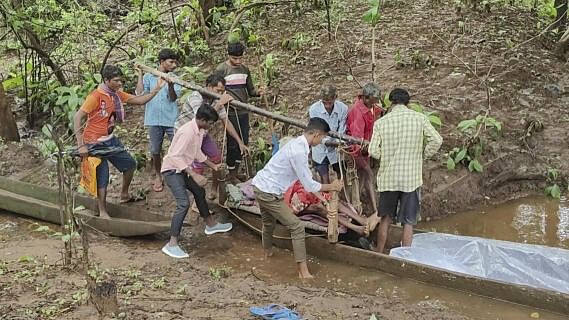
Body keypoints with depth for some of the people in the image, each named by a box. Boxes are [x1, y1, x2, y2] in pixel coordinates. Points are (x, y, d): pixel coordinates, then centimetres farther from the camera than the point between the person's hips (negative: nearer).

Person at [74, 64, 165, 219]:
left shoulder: (117, 94, 3)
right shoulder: (95, 96, -21)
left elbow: (140, 100, 7)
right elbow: (77, 118, -23)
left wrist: (156, 89, -6)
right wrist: (81, 145, -25)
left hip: (110, 139, 8)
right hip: (95, 144, -8)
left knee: (130, 164, 18)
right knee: (102, 178, -3)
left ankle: (124, 195, 39)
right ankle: (103, 213, 13)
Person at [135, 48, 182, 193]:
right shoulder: (149, 77, 6)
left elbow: (173, 98, -9)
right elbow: (140, 94, -6)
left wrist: (170, 85, -29)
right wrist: (140, 74, -4)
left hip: (172, 120, 0)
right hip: (154, 120, 1)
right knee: (155, 151, 10)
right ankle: (158, 176, 28)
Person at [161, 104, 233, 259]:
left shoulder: (200, 131, 2)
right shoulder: (187, 132, -28)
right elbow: (176, 157, -31)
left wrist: (213, 165, 22)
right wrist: (194, 175, -35)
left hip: (183, 169, 10)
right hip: (172, 169, -10)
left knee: (199, 192, 23)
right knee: (184, 203, -20)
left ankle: (211, 224, 45)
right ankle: (172, 244, -19)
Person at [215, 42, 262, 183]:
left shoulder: (245, 69, 10)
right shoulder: (221, 69, -7)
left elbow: (250, 90, 16)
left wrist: (257, 92, -5)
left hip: (244, 112, 6)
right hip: (230, 112, -6)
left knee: (244, 142, 11)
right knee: (233, 143, 0)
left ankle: (237, 170, 26)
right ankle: (231, 174, 13)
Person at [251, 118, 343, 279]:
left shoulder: (297, 143, 7)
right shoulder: (299, 152, -25)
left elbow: (306, 177, 17)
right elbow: (309, 185, -19)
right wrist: (332, 186, -5)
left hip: (259, 186, 10)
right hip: (269, 193, -10)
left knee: (268, 222, 33)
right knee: (297, 228, -6)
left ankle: (267, 252, 57)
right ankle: (303, 271, -5)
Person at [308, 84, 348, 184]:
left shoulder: (343, 108, -18)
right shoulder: (314, 109, -19)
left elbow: (341, 132, -14)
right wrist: (324, 140, -38)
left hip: (336, 149, 1)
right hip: (320, 150, -1)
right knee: (325, 180, 1)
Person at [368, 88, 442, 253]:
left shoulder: (381, 122, -3)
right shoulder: (420, 118, -3)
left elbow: (373, 151, -5)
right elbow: (437, 140, -6)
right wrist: (423, 155, 8)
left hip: (388, 178, 1)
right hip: (411, 178, -1)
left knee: (386, 218, 18)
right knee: (408, 222, 7)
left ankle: (379, 254, 28)